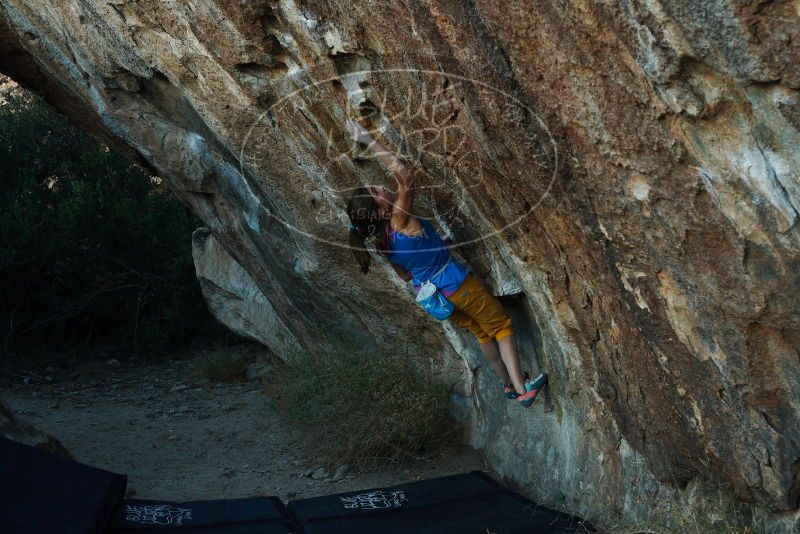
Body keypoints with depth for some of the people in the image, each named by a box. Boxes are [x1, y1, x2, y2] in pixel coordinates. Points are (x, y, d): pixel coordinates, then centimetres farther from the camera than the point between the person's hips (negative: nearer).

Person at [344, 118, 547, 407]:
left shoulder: (380, 243, -8)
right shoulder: (401, 221, -30)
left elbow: (405, 275, 5)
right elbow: (404, 174, -40)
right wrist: (368, 140, -38)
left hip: (432, 294, 7)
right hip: (457, 285, -7)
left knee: (482, 332, 26)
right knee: (501, 326, 12)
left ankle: (509, 384, 38)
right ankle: (522, 388, 13)